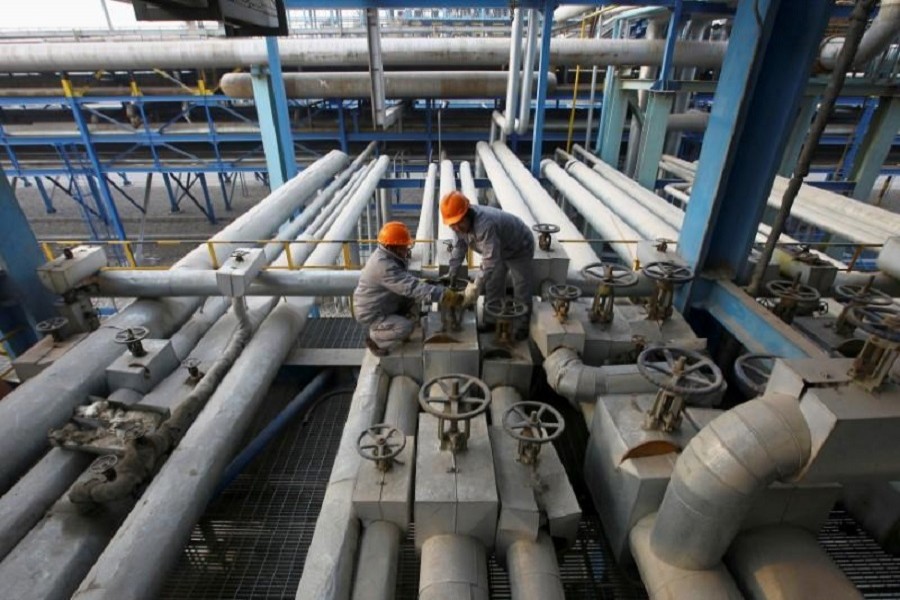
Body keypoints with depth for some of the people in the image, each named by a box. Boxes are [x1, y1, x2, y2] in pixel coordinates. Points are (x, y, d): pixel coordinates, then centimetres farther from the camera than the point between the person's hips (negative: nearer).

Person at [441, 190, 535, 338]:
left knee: (521, 290, -1)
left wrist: (475, 287, -48)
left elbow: (490, 260, -48)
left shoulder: (485, 224, -45)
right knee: (493, 286, 13)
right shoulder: (462, 222, -18)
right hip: (498, 249, 8)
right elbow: (459, 248, -6)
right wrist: (451, 275, -9)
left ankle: (522, 326, 16)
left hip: (519, 248, -8)